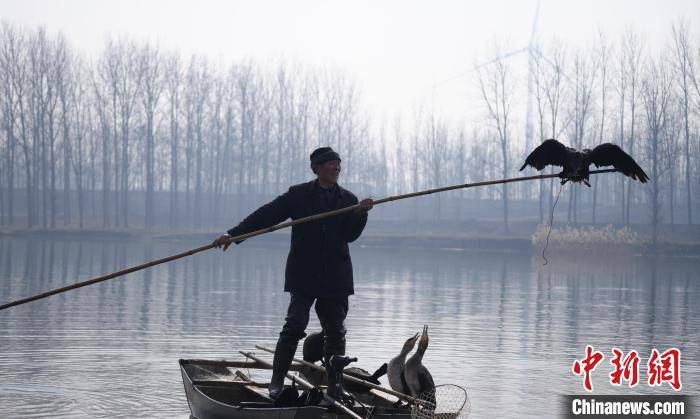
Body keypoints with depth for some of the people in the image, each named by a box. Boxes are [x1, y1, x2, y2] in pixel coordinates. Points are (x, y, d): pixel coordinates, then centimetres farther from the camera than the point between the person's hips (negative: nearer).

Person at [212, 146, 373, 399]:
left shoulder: (348, 200, 8)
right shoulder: (299, 195, 3)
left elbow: (350, 235, -2)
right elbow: (265, 215, 0)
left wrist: (360, 213, -20)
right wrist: (233, 234, -7)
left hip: (336, 277, 3)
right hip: (303, 275, -3)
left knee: (336, 331, 6)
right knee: (295, 326, -11)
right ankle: (277, 382, -2)